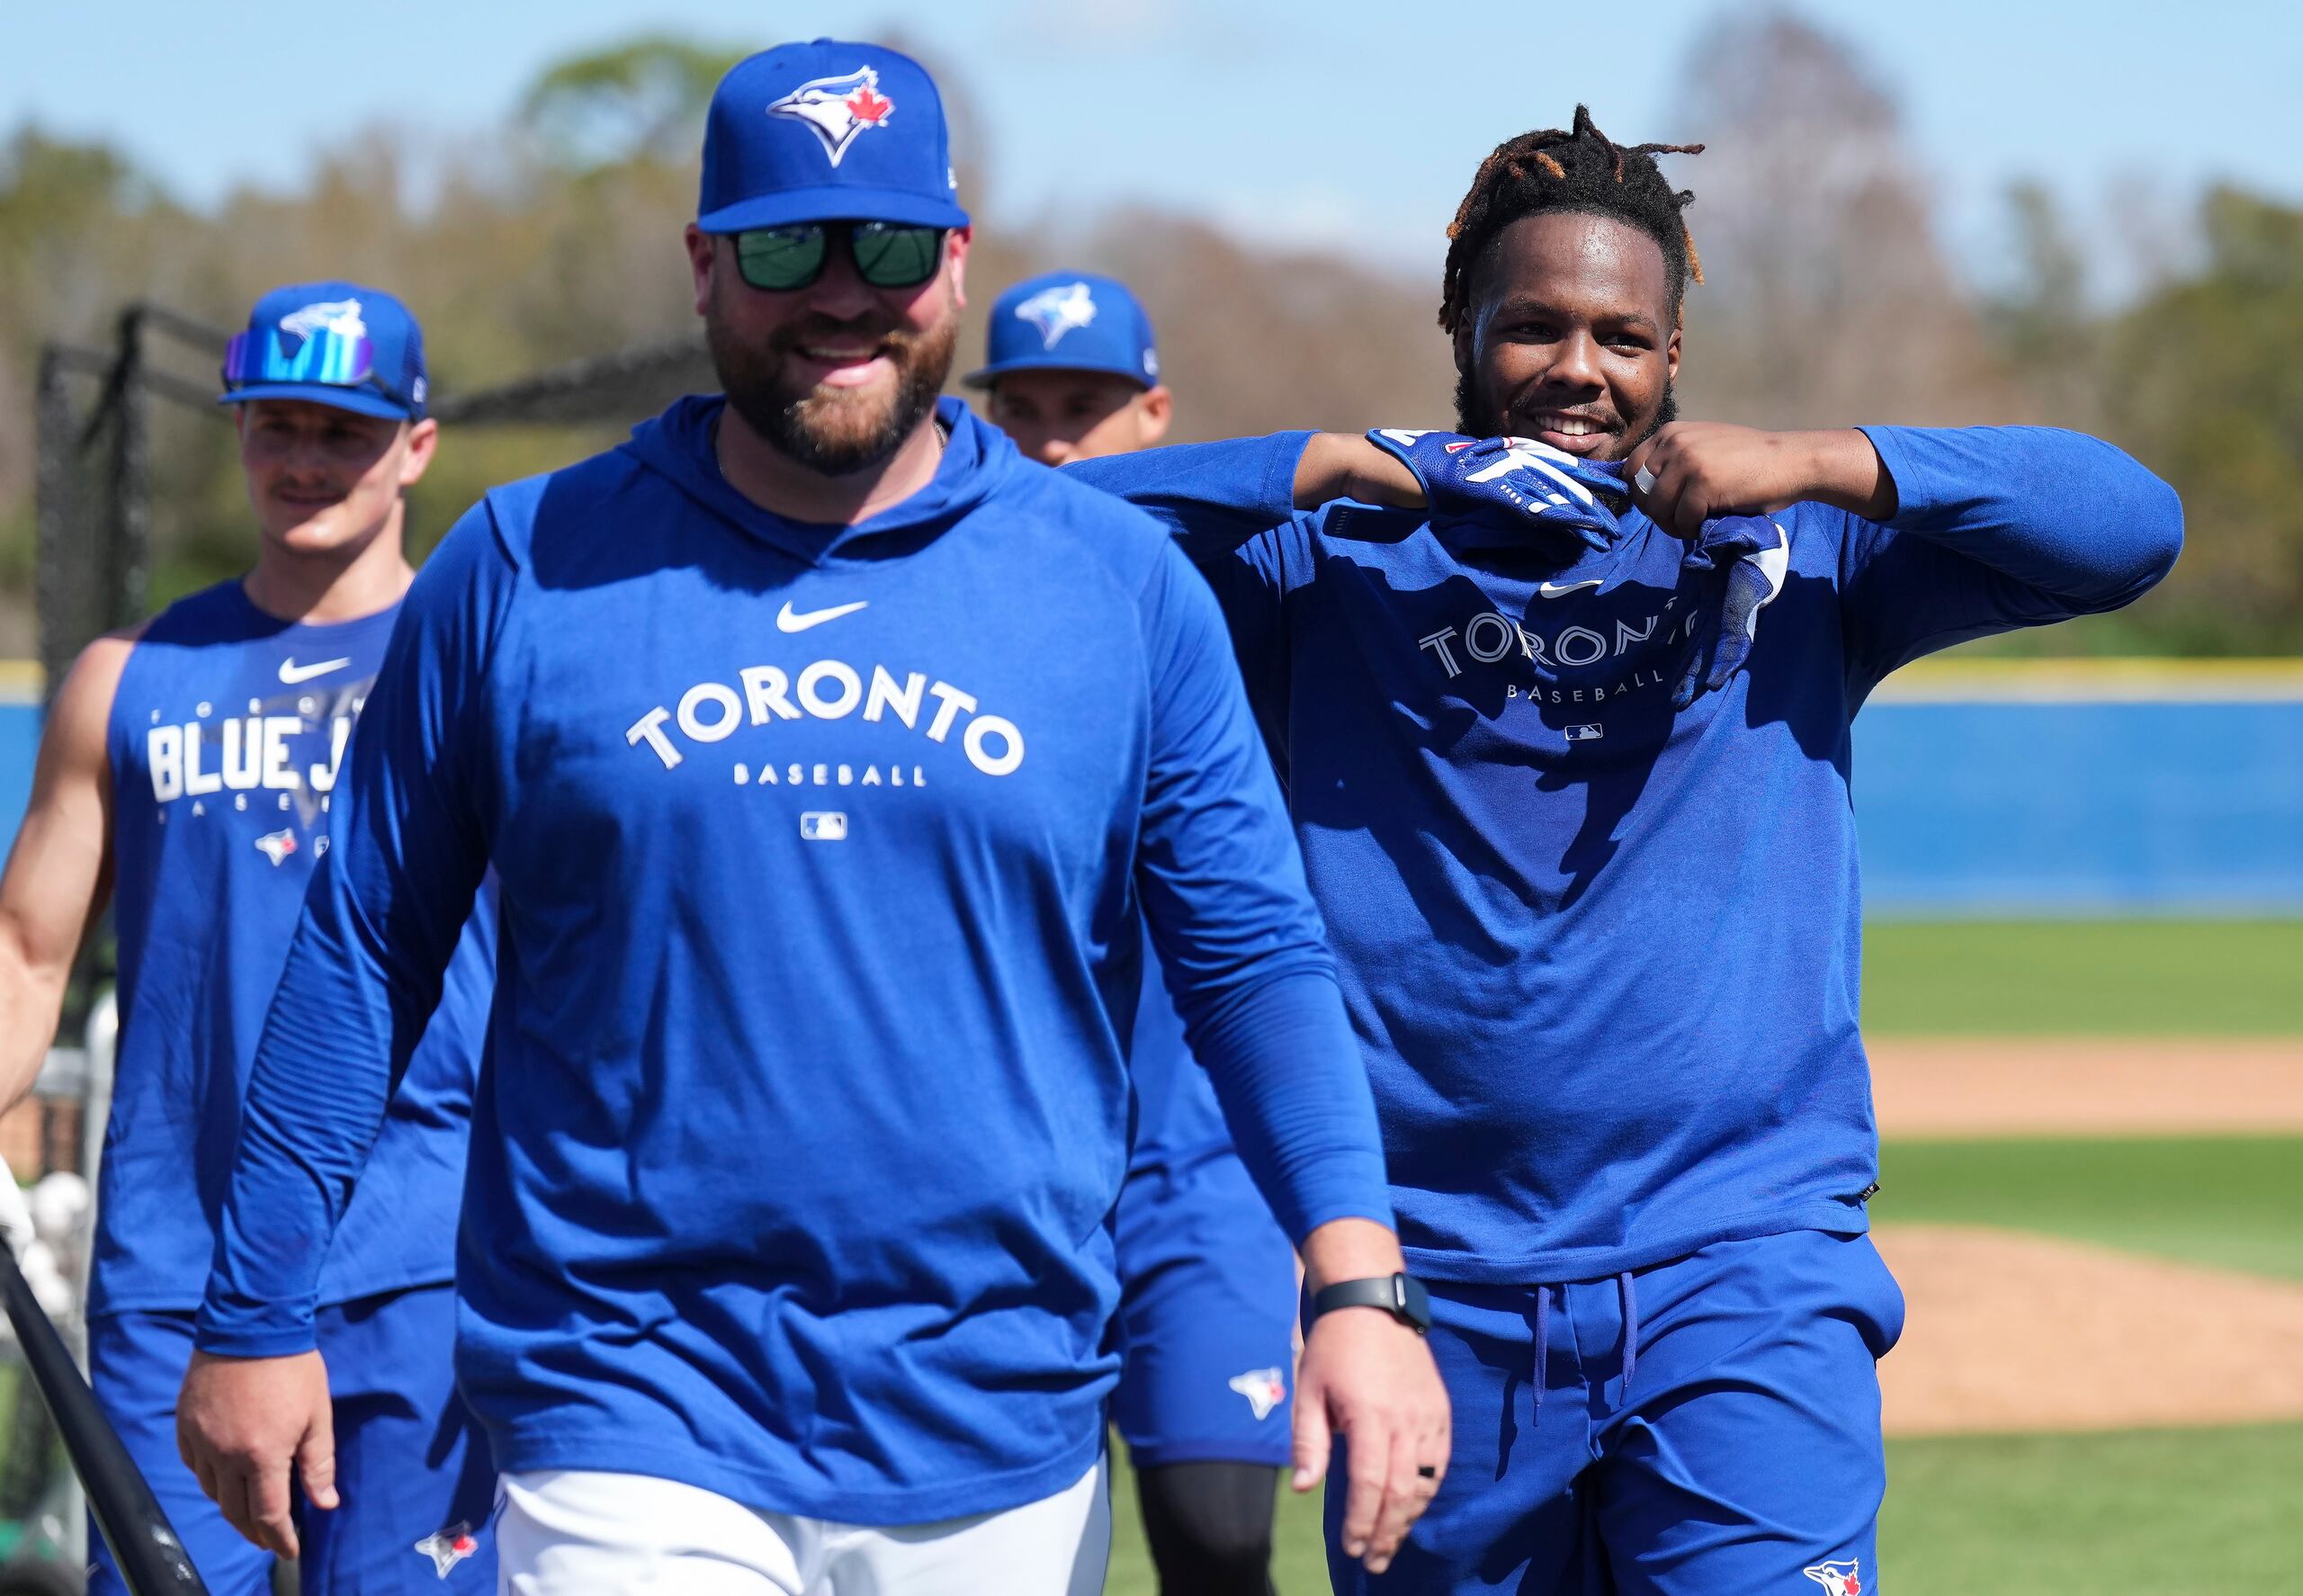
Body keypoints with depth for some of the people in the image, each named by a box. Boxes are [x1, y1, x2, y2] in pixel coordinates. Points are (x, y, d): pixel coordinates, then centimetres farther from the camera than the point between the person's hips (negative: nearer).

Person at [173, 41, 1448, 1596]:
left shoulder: (1125, 590, 5)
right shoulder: (525, 572, 2)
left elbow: (1256, 956, 4)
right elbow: (367, 955, 7)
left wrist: (1359, 1280, -10)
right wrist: (257, 1316, 7)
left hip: (1001, 1464, 2)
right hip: (633, 1439, -2)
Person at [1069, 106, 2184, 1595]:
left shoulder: (1788, 551, 9)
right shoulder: (1336, 564, 8)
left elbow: (2132, 523, 0)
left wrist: (1820, 463, -10)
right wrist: (1345, 466, -10)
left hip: (1745, 1274, -1)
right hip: (1438, 1289, 1)